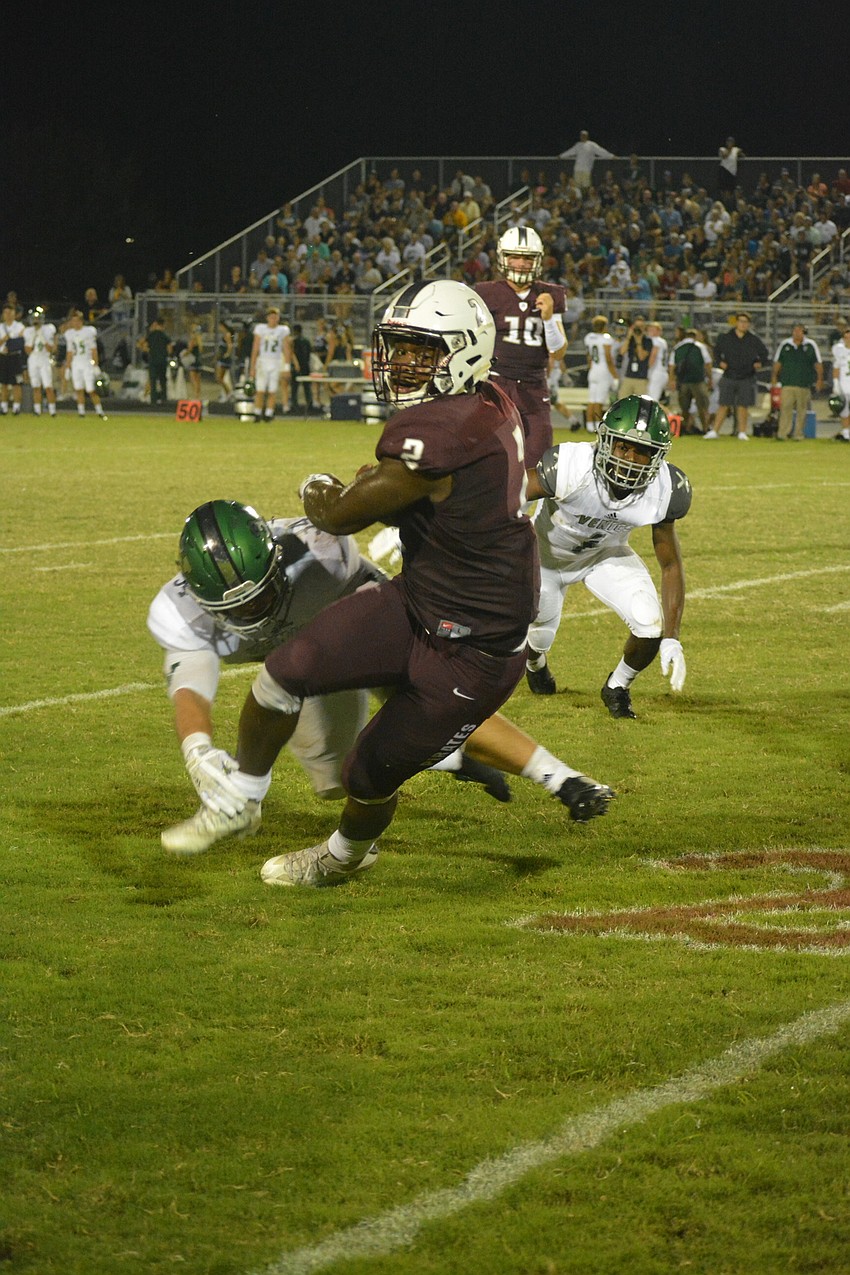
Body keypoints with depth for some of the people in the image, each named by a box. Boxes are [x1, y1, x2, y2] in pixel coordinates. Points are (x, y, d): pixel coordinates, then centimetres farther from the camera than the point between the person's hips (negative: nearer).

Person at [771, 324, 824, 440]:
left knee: (802, 409, 3)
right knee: (785, 407, -8)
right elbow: (777, 362, 15)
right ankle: (783, 433, -9)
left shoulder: (811, 345, 4)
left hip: (804, 384, 0)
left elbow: (818, 363, 7)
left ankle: (799, 434, 9)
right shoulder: (784, 345, 8)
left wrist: (819, 379, 2)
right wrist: (774, 377, 11)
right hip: (787, 382, 0)